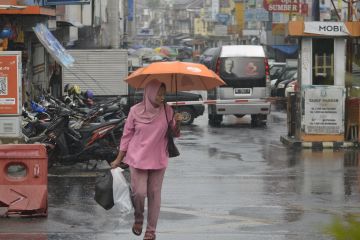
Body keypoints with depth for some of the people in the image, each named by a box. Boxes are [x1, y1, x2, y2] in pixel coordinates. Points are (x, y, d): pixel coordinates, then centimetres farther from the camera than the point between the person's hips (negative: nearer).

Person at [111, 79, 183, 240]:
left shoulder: (167, 110, -4)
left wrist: (177, 123, -18)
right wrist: (119, 159, 5)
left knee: (154, 194, 7)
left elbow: (174, 134, 4)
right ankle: (138, 218, 24)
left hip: (158, 160, 2)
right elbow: (127, 135, 1)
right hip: (137, 158, -2)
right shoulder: (136, 111, -9)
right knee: (139, 192, -7)